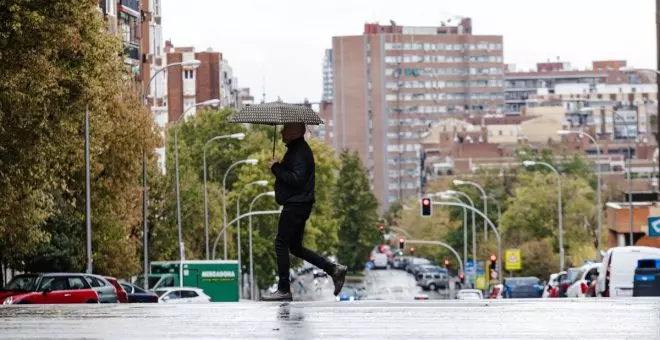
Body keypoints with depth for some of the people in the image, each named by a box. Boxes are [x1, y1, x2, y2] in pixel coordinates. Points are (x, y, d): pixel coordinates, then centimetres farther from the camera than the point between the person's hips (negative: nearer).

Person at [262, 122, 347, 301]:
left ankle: (284, 290, -1)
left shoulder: (299, 152, -17)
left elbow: (297, 179, -26)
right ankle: (334, 269, 11)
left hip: (295, 205, -11)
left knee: (281, 244, -4)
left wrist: (276, 168, -19)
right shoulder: (298, 149, 17)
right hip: (298, 204, 11)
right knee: (295, 246, 15)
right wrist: (278, 168, 5)